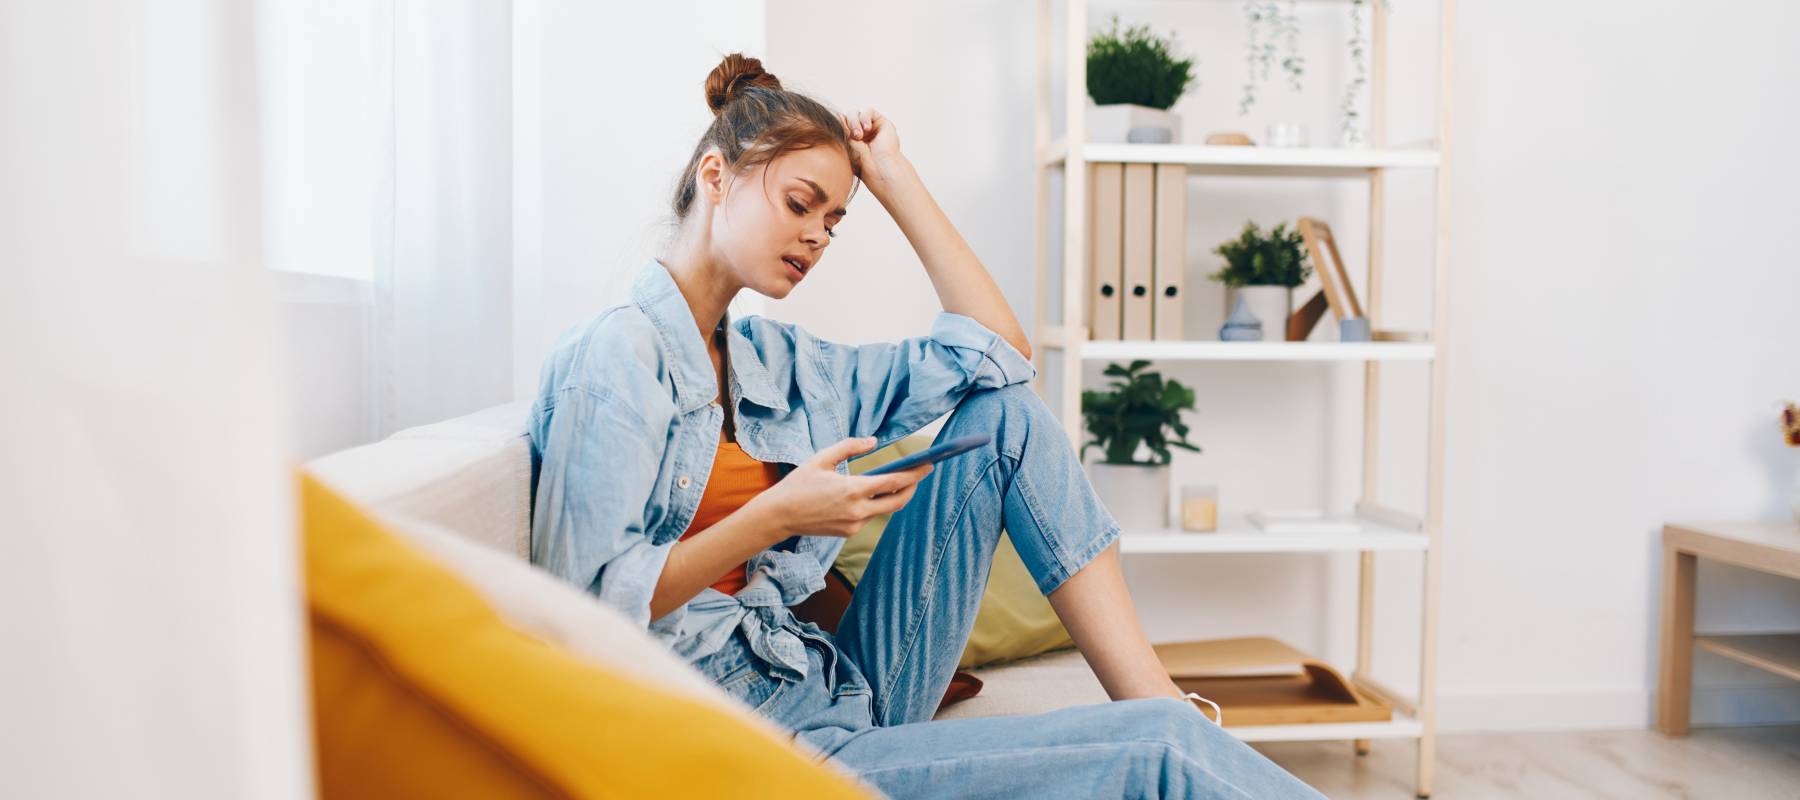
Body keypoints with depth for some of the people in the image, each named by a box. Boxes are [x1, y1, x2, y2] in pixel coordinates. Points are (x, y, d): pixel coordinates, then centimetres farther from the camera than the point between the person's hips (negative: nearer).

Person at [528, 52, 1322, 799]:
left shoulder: (773, 361, 13)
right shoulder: (615, 352, -10)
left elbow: (997, 351, 11)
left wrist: (892, 176, 11)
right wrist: (774, 518, -23)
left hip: (841, 694, 8)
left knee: (1005, 414, -1)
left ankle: (1155, 695, -4)